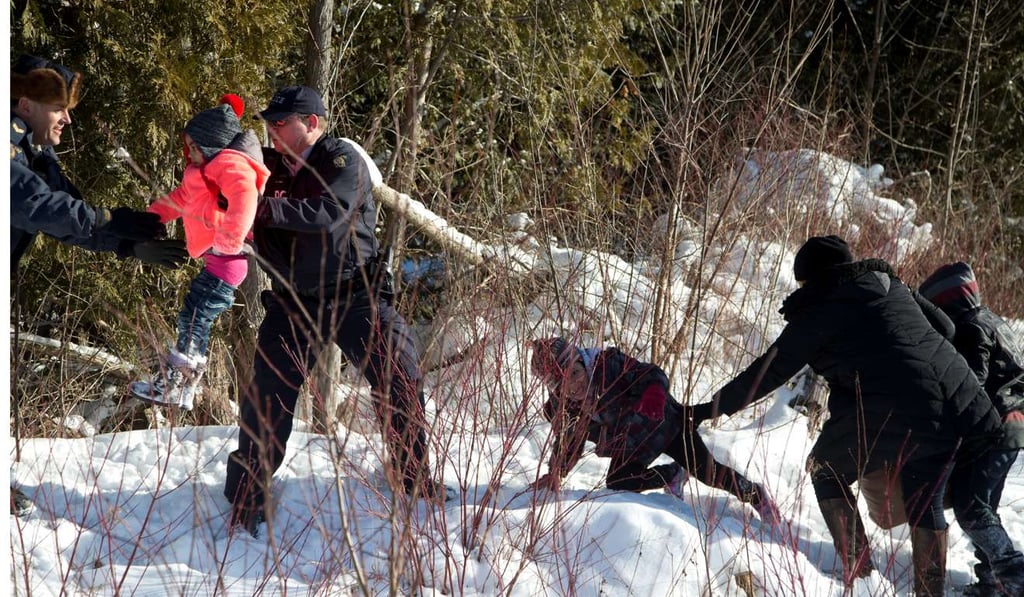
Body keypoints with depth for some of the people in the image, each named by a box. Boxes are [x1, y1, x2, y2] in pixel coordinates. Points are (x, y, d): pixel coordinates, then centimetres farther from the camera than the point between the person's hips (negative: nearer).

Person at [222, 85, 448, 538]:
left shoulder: (342, 159, -11)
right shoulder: (271, 165, 7)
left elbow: (331, 211, -28)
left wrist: (265, 209, -32)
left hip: (355, 294, -4)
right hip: (293, 302, 4)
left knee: (399, 381, -6)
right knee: (266, 395, -2)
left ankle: (415, 480, 11)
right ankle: (247, 498, 7)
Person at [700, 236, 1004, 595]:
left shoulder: (820, 310, 2)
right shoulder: (891, 286, 20)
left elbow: (772, 370, 3)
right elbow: (942, 324, 27)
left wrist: (714, 407, 10)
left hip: (895, 415, -6)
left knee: (826, 470, 16)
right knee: (925, 499, 19)